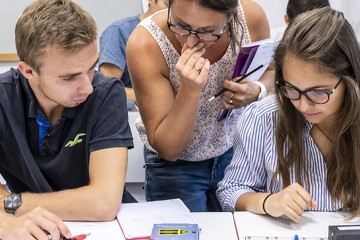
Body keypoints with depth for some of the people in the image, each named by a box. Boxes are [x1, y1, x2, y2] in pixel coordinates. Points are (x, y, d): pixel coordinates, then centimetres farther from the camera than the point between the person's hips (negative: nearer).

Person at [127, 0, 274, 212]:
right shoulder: (144, 45, -29)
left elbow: (271, 71, 1)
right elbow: (167, 149, -24)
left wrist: (257, 92, -22)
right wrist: (190, 89, -39)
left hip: (235, 153, 3)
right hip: (174, 164, -3)